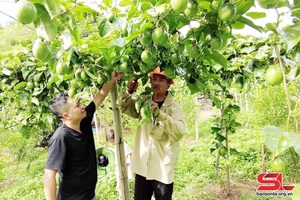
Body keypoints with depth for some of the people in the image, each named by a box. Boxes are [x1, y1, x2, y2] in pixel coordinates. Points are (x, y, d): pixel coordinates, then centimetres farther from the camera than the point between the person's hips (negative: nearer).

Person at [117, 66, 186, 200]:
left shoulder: (173, 106, -9)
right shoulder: (144, 101, 5)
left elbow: (179, 132, -22)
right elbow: (123, 106, 9)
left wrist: (159, 113, -31)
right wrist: (129, 91, -9)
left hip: (163, 169, -4)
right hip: (142, 166, 4)